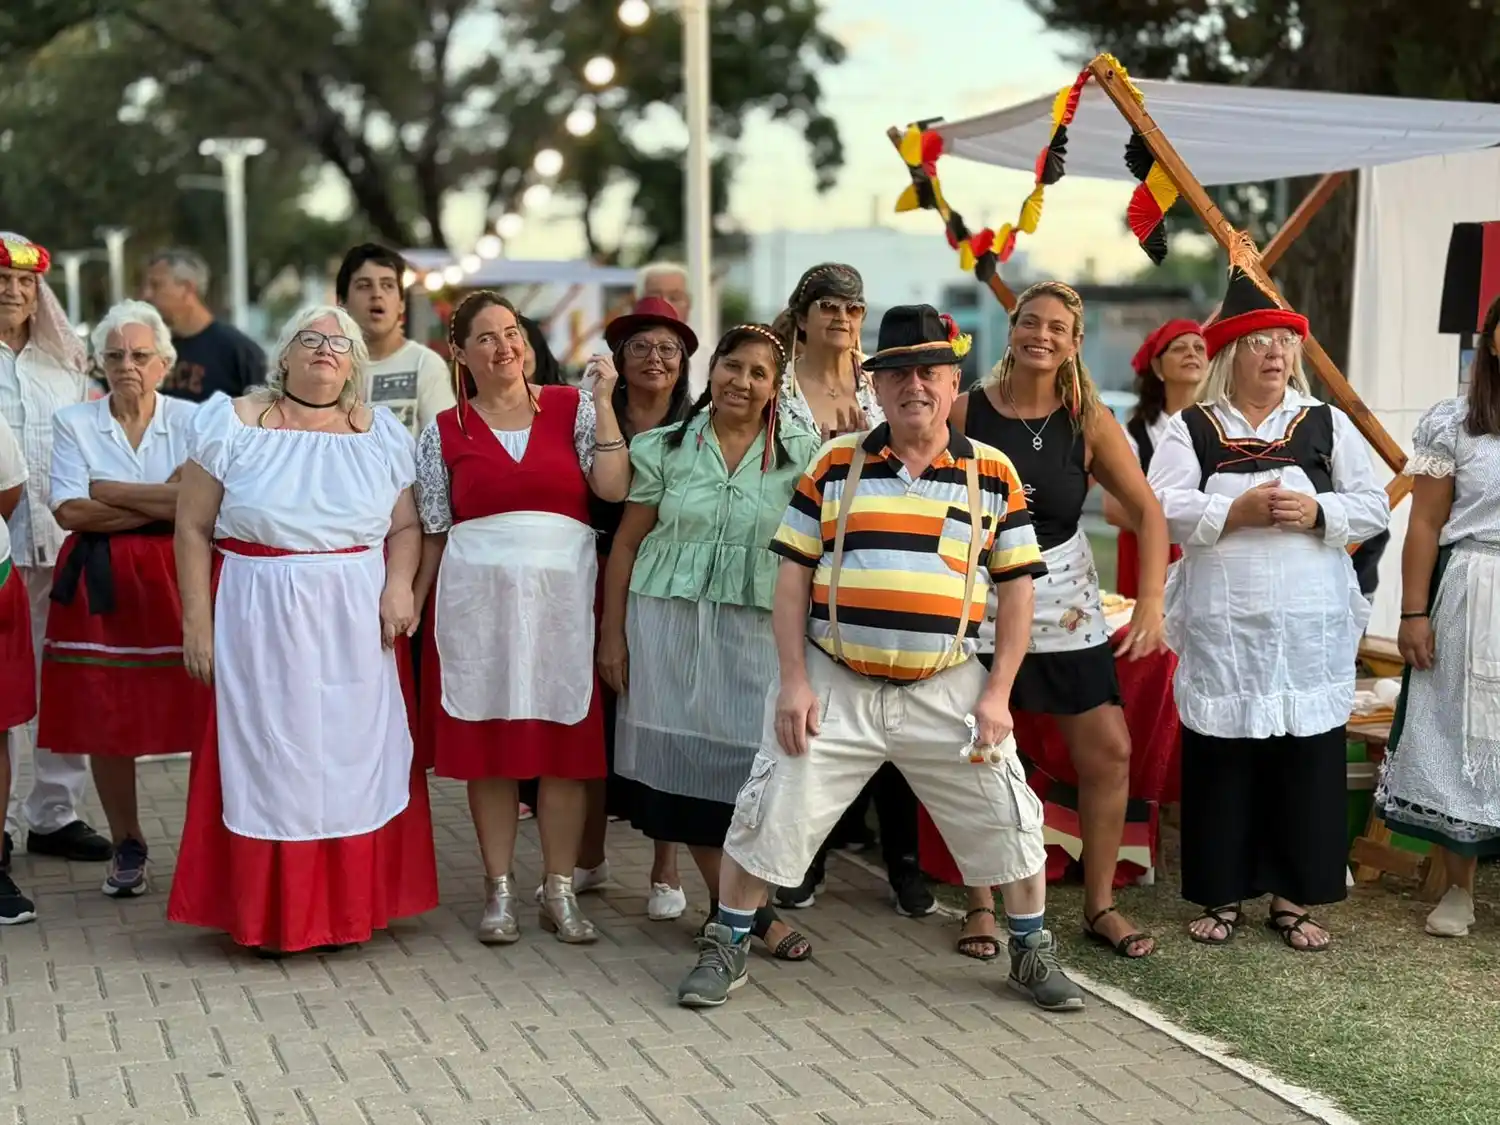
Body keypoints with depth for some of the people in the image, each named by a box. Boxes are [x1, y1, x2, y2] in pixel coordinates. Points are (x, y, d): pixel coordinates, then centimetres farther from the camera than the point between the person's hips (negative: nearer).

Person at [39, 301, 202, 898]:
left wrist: (108, 491, -10)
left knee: (197, 715, -5)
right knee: (105, 722, 3)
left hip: (177, 580, -1)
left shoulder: (192, 421, 5)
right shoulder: (74, 422, 7)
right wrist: (158, 504, -10)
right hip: (100, 585, 1)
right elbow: (69, 511, -4)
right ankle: (127, 845, 19)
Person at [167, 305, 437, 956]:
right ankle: (269, 913, 11)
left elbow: (406, 526, 10)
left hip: (356, 625, 2)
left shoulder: (381, 436, 8)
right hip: (261, 620, -2)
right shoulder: (234, 425, 1)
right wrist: (197, 622, -5)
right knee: (267, 755, 1)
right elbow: (193, 529, 0)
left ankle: (347, 907, 16)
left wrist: (399, 584, -10)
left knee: (352, 754, 5)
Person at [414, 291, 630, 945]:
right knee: (487, 740, 3)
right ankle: (499, 891, 13)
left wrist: (604, 403, -9)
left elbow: (613, 488, -7)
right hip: (477, 592, 0)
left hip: (562, 589, 0)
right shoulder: (445, 431, 8)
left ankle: (560, 891, 11)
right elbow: (433, 532, 10)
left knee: (564, 739, 2)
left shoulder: (572, 407, 5)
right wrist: (412, 607, 5)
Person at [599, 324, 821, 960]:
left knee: (754, 760, -5)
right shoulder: (666, 448, 5)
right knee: (686, 762, 0)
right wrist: (612, 634, 3)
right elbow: (627, 543, 7)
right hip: (670, 619, 0)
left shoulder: (799, 456, 5)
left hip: (758, 627, 0)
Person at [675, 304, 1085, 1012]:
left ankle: (1032, 952, 24)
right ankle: (726, 947, 18)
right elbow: (792, 576, 2)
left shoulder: (992, 474, 3)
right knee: (771, 815, -1)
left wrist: (998, 692, -3)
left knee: (1006, 820, 2)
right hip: (834, 683, 0)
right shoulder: (835, 465, 2)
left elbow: (1017, 586, 5)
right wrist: (794, 680, -6)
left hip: (946, 690, 1)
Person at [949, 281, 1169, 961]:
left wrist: (1151, 600, -12)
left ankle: (1100, 906, 15)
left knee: (1109, 751, 0)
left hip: (1066, 604, 2)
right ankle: (981, 906, 19)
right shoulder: (965, 413, -7)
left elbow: (1147, 510, -3)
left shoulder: (1089, 421, -3)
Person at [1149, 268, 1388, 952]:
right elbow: (1163, 509, -6)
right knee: (1221, 760, 2)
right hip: (1222, 631, -1)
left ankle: (1294, 897, 13)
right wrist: (1235, 512, -17)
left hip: (1312, 631, 1)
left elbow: (1373, 508, 6)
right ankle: (1222, 895, 14)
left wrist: (1317, 512, -12)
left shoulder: (1328, 425, 11)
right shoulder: (1190, 430, 6)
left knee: (1308, 760, 2)